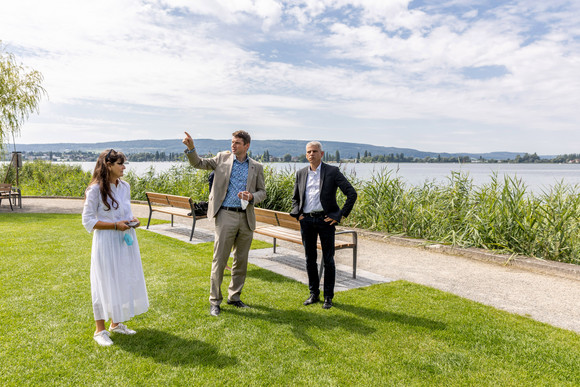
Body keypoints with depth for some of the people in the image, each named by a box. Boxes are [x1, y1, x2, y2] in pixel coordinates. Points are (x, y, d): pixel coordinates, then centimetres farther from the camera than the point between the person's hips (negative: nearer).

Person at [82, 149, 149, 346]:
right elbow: (88, 221, -12)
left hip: (125, 241, 7)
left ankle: (116, 323, 31)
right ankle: (100, 330, 18)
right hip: (106, 243, -7)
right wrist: (115, 225, -20)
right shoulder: (95, 190, -12)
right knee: (105, 283, 2)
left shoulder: (125, 186, 7)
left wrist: (133, 220, -3)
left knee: (124, 281, 14)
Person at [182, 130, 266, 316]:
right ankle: (215, 301, 12)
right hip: (226, 215, -2)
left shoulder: (256, 167, 8)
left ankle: (234, 296, 27)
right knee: (219, 259, -1)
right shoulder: (223, 158, 6)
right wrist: (191, 148, -14)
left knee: (241, 260, 11)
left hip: (246, 218, 3)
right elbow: (198, 163, 4)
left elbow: (262, 191, 11)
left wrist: (251, 197, -10)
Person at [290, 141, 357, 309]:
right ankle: (314, 294, 24)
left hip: (325, 220, -4)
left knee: (328, 260, 3)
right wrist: (298, 213, 7)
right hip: (306, 220, 4)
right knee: (310, 259, 10)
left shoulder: (332, 171, -3)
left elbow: (352, 194, -6)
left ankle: (328, 297, 15)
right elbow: (295, 198, 23)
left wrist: (341, 215, -9)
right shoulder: (301, 173, 10)